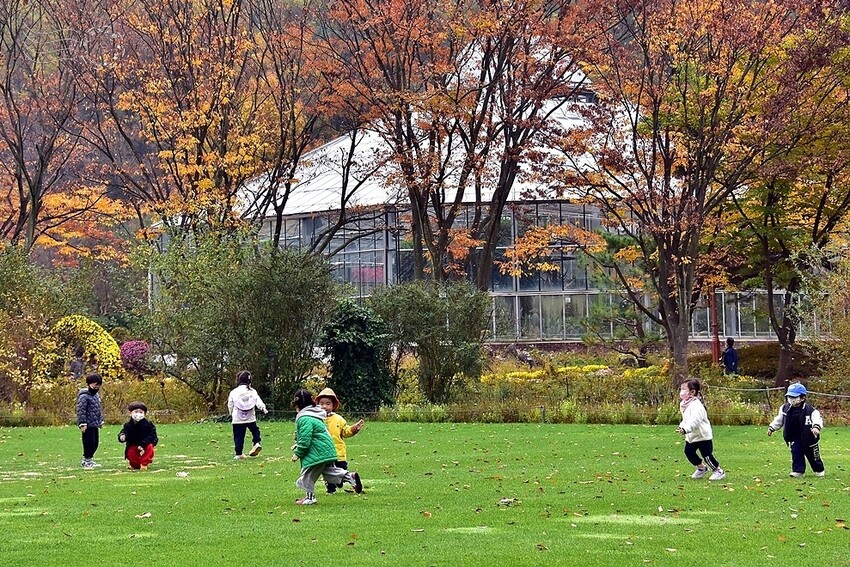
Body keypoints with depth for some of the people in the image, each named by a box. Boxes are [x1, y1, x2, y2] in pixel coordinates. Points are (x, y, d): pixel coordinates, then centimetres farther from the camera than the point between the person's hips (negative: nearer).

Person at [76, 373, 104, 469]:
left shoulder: (96, 395, 15)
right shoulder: (84, 396, -14)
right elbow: (81, 410, -18)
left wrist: (101, 421, 22)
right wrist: (82, 424, -22)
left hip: (95, 425, 9)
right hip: (88, 425, -9)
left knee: (95, 443, 13)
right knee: (89, 442, -6)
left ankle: (87, 459, 23)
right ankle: (87, 460, 2)